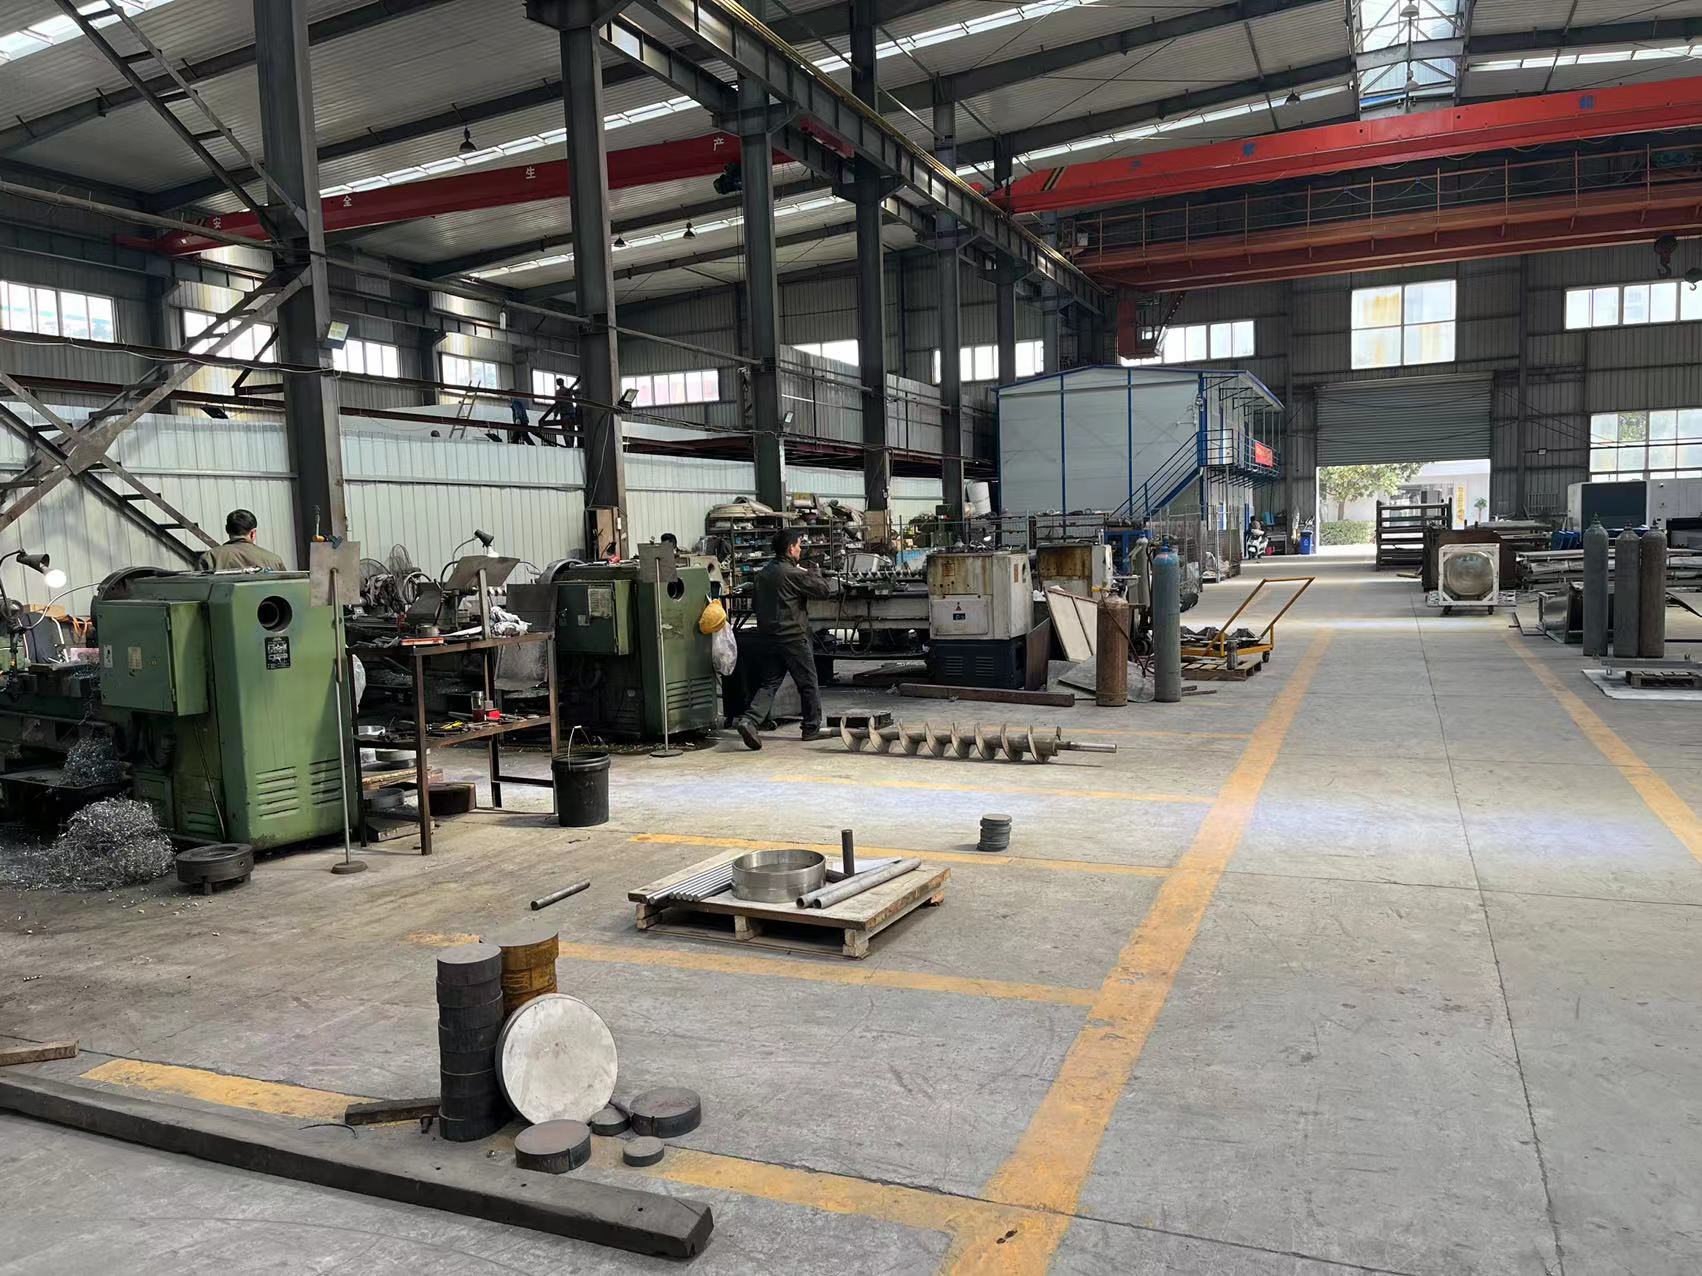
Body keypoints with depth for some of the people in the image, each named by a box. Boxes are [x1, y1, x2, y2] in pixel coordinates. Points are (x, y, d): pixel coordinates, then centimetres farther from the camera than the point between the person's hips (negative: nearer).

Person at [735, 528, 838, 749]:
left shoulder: (764, 572, 9)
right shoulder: (794, 574, -16)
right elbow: (825, 590, -13)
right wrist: (835, 585, 12)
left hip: (767, 637, 7)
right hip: (793, 638, -7)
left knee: (768, 684, 8)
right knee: (808, 684, 10)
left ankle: (749, 721, -12)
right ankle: (812, 727, 20)